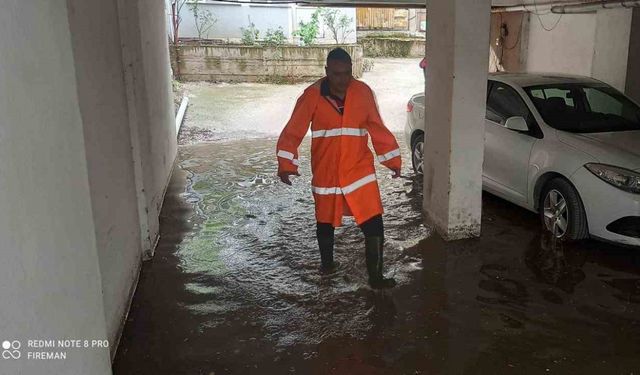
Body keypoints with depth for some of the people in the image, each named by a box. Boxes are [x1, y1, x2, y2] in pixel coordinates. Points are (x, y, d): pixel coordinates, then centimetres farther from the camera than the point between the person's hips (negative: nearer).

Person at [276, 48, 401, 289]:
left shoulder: (363, 92, -5)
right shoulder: (312, 95, -11)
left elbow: (378, 129, 4)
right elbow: (293, 131, -11)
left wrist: (392, 159, 7)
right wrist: (286, 163, -22)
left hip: (360, 171, 1)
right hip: (325, 173, 0)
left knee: (374, 225, -6)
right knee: (325, 223, 17)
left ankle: (376, 276, 8)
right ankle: (326, 264, 41)